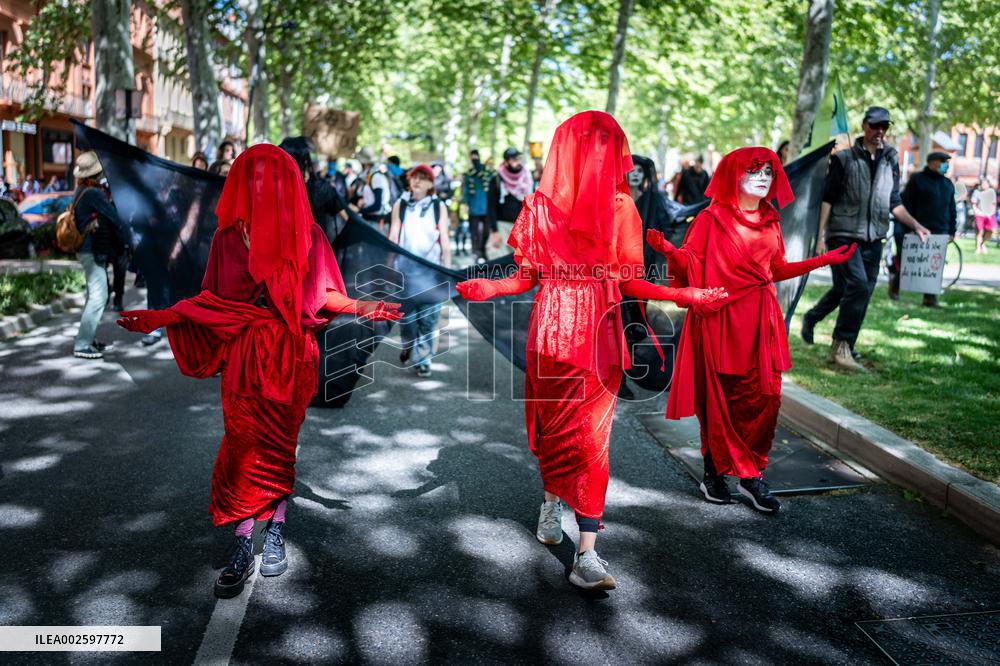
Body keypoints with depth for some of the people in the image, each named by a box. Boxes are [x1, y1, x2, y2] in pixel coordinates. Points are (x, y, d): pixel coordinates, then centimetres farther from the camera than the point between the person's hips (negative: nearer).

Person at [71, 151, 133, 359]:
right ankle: (82, 345, -9)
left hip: (92, 251, 11)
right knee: (98, 296, -10)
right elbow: (114, 218, -14)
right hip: (93, 252, -10)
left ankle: (89, 339, 24)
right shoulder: (93, 193, -17)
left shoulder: (81, 192, 13)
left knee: (95, 295, 17)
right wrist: (128, 242, -4)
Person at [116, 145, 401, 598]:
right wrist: (160, 317, 3)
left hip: (290, 354, -1)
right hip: (243, 353, 1)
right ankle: (242, 548, 1)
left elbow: (322, 293, -1)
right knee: (243, 445, -4)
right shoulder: (229, 236, 6)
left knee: (278, 445, 3)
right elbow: (212, 299, 9)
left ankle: (275, 534, 17)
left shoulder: (306, 234, 3)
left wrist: (357, 307, -18)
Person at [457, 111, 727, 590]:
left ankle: (551, 514, 25)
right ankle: (586, 556, 14)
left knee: (553, 423, 12)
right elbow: (630, 282, -3)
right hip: (598, 333, -1)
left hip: (550, 326, 1)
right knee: (590, 434, 5)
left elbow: (526, 277, -1)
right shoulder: (620, 206, -5)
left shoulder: (540, 205, -2)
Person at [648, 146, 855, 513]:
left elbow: (777, 269, 18)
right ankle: (714, 473, 16)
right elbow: (691, 265, -8)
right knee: (720, 400, 1)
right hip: (721, 320, -5)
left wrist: (824, 259, 18)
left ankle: (751, 475, 13)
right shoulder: (712, 218, -2)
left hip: (761, 321, 5)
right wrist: (669, 250, -28)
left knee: (766, 398, 1)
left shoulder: (770, 220, 14)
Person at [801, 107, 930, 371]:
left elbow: (894, 202, 17)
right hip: (844, 235, -5)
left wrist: (915, 225, 4)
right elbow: (827, 199, -1)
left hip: (873, 239, 5)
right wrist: (821, 236, -7)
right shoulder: (844, 158, 0)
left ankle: (811, 317, 30)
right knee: (858, 285, -18)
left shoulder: (890, 161, 13)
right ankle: (842, 345, -7)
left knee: (845, 289, 7)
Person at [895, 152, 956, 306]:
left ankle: (930, 297, 4)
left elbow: (952, 210, 21)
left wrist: (952, 231, 14)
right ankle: (895, 283, 25)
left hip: (940, 232, 5)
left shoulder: (948, 184, 18)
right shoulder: (917, 179, 0)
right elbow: (907, 204, -5)